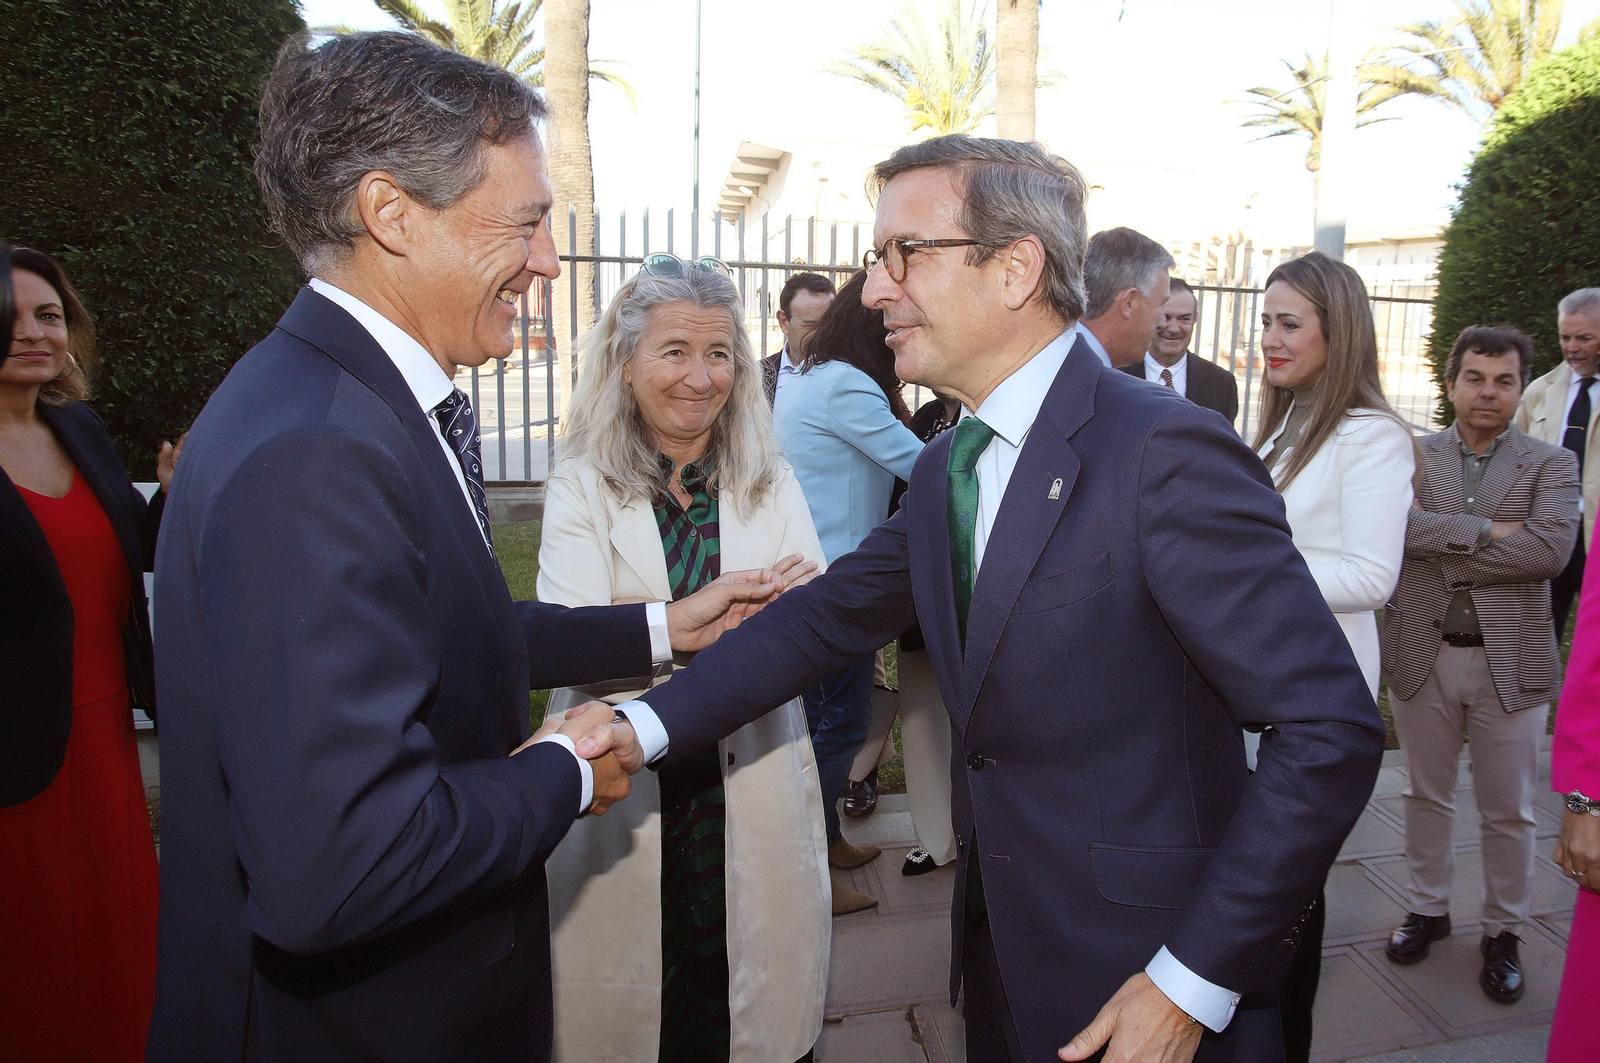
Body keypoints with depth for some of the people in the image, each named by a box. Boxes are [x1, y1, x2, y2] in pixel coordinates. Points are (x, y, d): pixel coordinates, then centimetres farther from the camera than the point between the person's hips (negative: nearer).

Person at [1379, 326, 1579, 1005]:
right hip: (1420, 654, 1)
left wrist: (1445, 552, -15)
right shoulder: (1412, 456, 2)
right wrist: (1486, 530, -20)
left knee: (1509, 812, 10)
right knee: (1426, 795, 15)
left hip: (1510, 661, -1)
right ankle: (1429, 908, 33)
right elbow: (1394, 527, -16)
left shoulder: (1551, 465, 0)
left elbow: (1550, 550, -16)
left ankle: (1504, 932, 28)